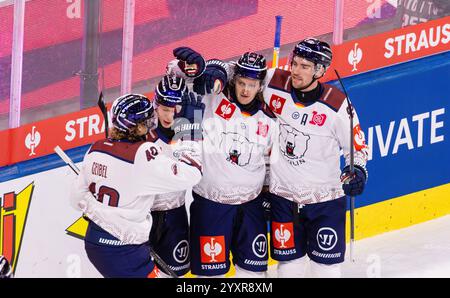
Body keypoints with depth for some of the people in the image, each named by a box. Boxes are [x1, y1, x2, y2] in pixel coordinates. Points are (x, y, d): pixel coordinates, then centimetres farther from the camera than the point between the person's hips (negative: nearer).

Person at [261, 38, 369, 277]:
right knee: (289, 262, 10)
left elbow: (357, 145, -2)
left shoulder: (336, 105, -15)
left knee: (326, 263, 6)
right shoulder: (273, 84, -10)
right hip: (282, 194, 2)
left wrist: (358, 171, -19)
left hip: (325, 197, -2)